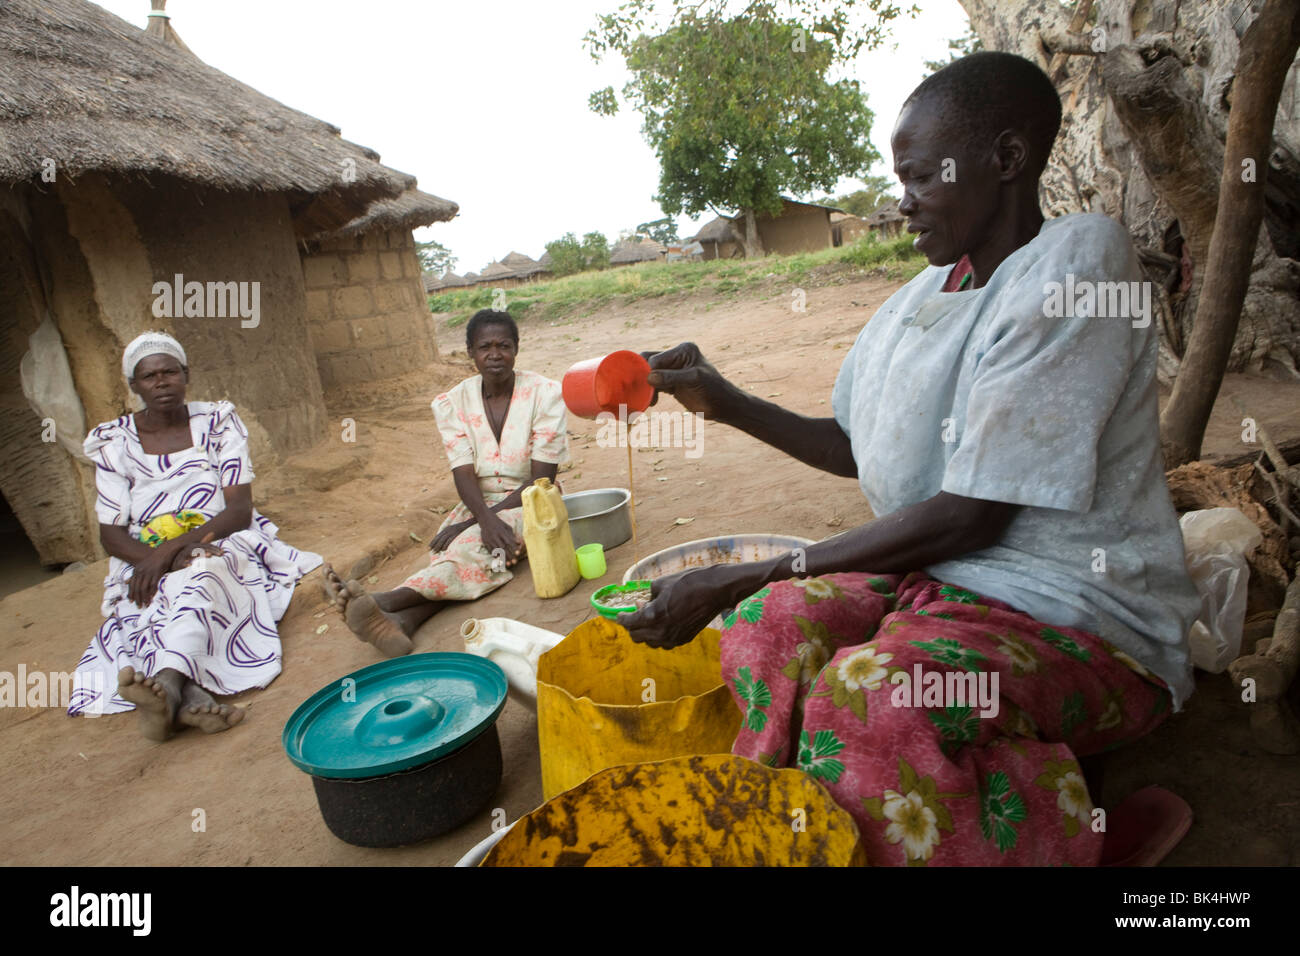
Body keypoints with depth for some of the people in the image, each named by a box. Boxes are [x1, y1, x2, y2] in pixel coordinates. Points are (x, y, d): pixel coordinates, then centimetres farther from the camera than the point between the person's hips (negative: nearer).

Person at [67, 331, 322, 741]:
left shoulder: (218, 423, 2)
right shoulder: (114, 442, 6)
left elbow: (240, 510, -6)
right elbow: (111, 534, 3)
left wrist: (173, 548, -20)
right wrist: (155, 559, -20)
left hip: (221, 545, -2)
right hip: (145, 562, 2)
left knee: (198, 578, -37)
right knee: (156, 604, -33)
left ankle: (167, 690, -62)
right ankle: (191, 698, -60)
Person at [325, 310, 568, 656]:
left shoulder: (544, 394, -9)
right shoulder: (452, 403, 0)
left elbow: (542, 478, -13)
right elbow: (464, 474, -10)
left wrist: (470, 524, -19)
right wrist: (486, 520, -33)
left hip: (529, 504, -3)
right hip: (479, 506, 4)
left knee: (472, 546, -33)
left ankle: (384, 602, -51)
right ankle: (402, 621, -54)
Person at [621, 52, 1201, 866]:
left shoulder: (1074, 261, -17)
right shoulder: (926, 294, 8)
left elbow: (969, 516, -22)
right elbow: (860, 452, 17)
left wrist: (733, 580, -21)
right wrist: (726, 402, 4)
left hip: (1083, 618, -7)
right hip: (945, 575, 7)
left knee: (865, 696, -30)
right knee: (772, 624, -13)